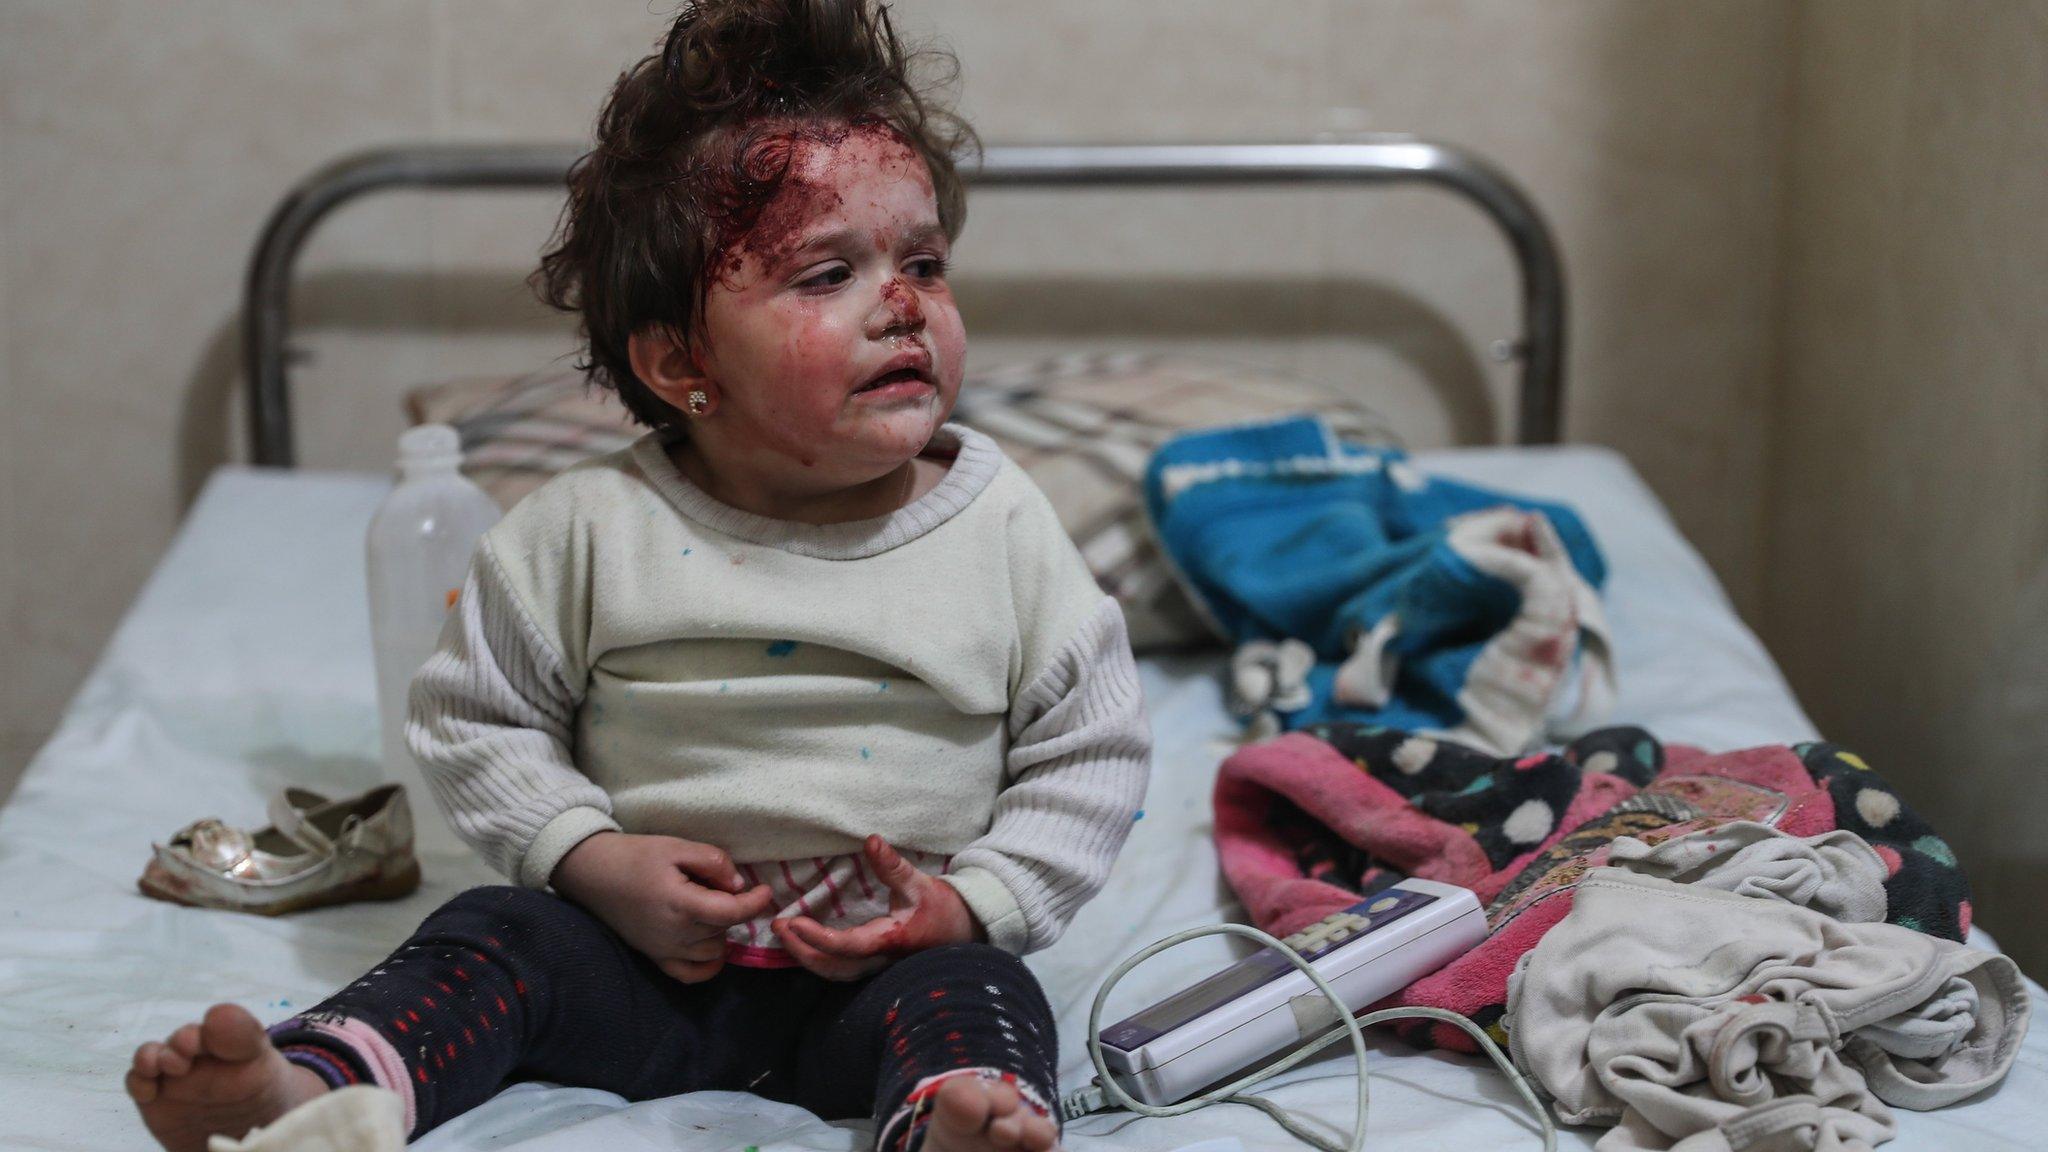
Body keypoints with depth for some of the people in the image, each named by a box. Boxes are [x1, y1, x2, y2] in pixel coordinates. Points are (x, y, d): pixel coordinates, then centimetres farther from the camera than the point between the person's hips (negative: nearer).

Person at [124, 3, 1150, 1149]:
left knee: (974, 1002, -29)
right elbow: (475, 715, 5)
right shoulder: (592, 529, -4)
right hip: (648, 959, 2)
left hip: (888, 968, -1)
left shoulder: (1004, 531, -3)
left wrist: (973, 905, -9)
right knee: (492, 941, -20)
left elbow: (1093, 750, 4)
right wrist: (591, 861, -9)